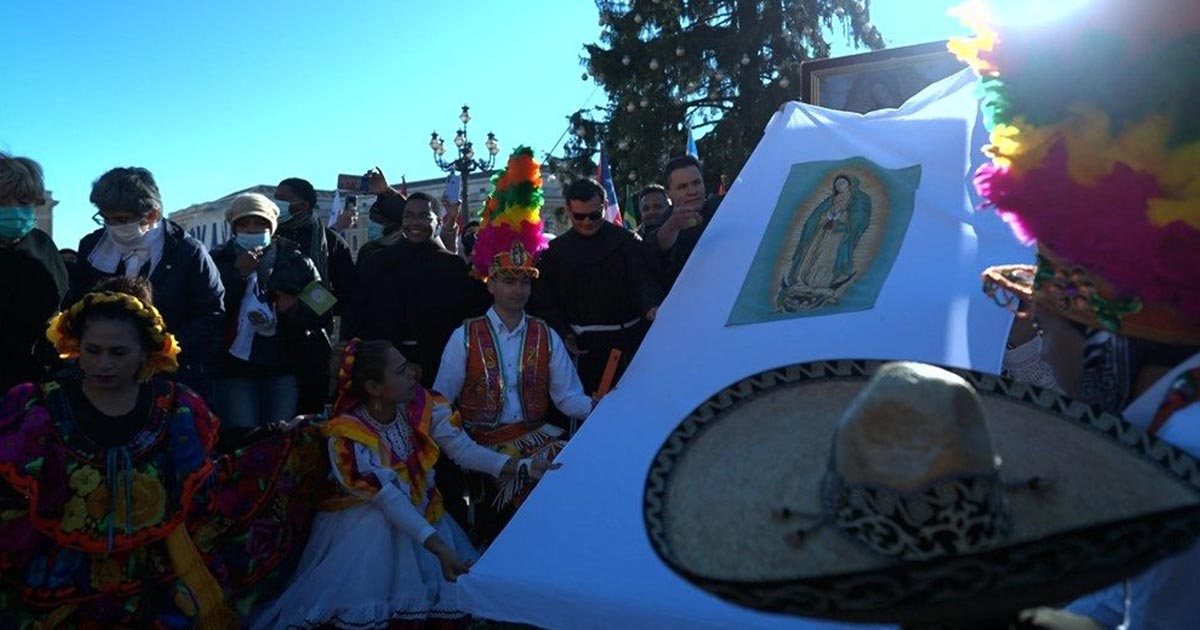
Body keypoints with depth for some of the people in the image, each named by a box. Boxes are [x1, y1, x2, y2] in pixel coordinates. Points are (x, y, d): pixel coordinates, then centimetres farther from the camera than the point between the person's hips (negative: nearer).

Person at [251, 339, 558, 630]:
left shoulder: (422, 405, -11)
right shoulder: (348, 437, -24)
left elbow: (464, 449, -15)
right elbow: (389, 500, -28)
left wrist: (522, 466, -28)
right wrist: (440, 548, -36)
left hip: (420, 512, 5)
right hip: (365, 519, -4)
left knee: (451, 588, -6)